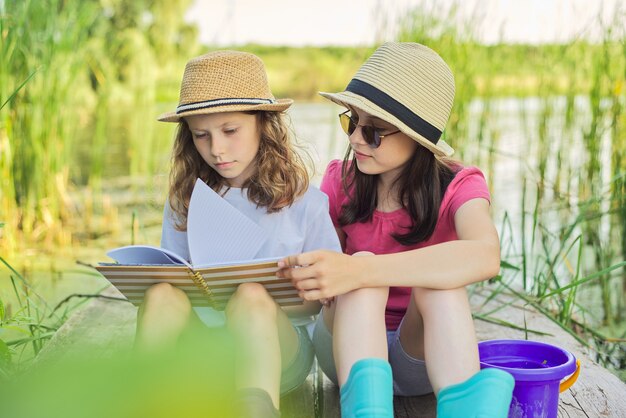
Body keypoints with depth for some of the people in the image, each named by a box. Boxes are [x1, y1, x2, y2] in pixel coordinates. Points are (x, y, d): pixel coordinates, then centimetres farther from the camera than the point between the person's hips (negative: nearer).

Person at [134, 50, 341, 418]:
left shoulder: (304, 202, 1)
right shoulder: (184, 202, 8)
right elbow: (172, 275, 13)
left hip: (277, 348, -2)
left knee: (251, 295, -35)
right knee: (162, 293, -28)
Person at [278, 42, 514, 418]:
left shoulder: (457, 187, -10)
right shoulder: (340, 182, 0)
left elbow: (486, 256, -34)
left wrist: (357, 271, -46)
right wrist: (301, 275, -33)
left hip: (423, 354, -1)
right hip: (350, 346, 1)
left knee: (438, 280, -32)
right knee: (364, 269, -31)